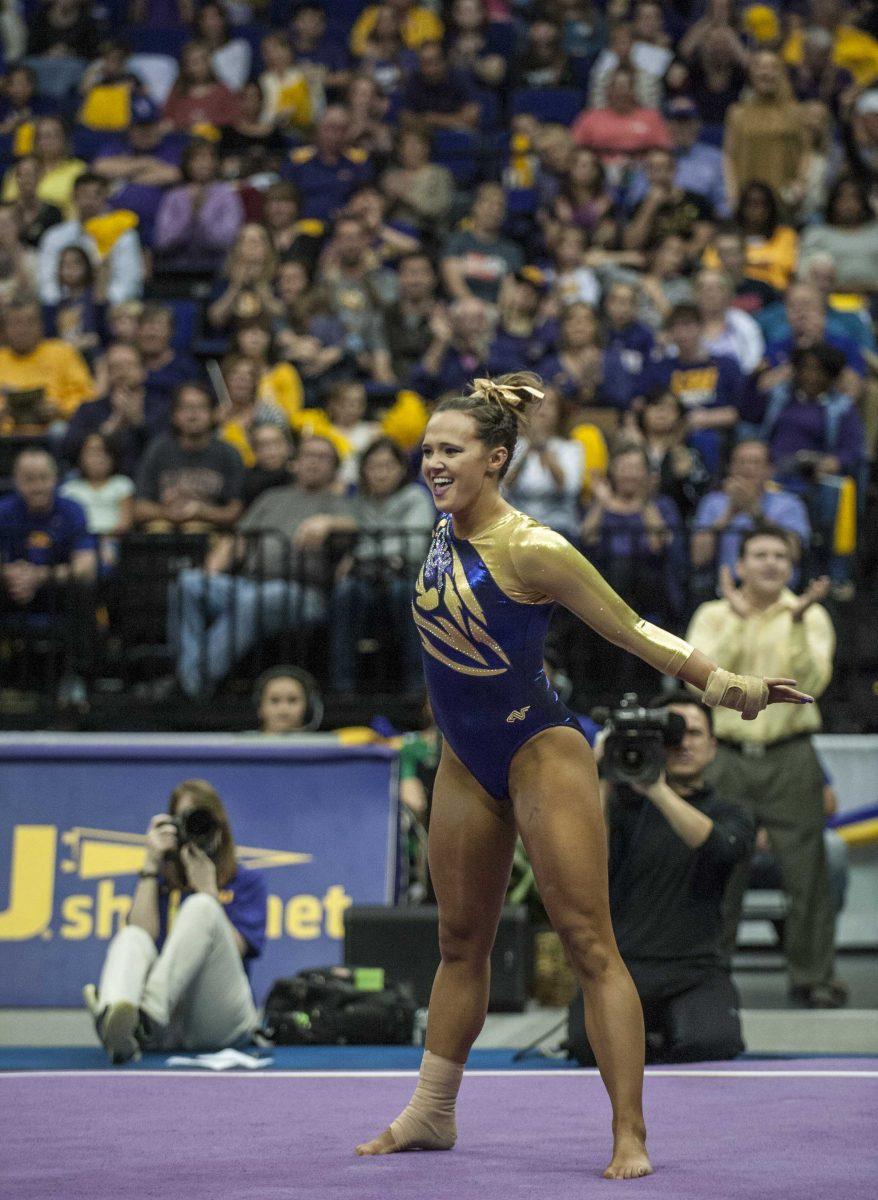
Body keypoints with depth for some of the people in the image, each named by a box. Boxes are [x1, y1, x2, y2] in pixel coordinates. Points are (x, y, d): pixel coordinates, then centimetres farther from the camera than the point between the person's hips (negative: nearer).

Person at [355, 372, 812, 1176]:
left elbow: (634, 630, -18)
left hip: (541, 754, -7)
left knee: (589, 944, -9)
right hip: (466, 763, 7)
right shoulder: (446, 527, 0)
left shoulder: (530, 550, -21)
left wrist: (726, 684, -28)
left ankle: (631, 1137, -10)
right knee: (461, 942, 16)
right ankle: (432, 1113, 27)